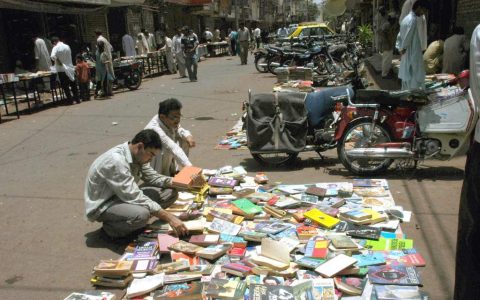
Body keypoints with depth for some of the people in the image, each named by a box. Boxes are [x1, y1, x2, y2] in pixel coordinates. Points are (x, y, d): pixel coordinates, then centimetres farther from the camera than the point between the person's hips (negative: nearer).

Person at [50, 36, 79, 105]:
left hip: (61, 69, -5)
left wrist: (58, 61, -11)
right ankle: (77, 98, 17)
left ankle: (70, 100, 3)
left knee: (65, 86, 3)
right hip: (70, 68, 5)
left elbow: (53, 57, -26)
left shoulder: (56, 48, -12)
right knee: (73, 84, 13)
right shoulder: (67, 46, 3)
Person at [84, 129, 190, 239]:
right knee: (141, 214, -38)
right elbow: (135, 198, -32)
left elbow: (152, 177, 6)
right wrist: (169, 217, -32)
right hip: (102, 206, -8)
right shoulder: (116, 160, -31)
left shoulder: (137, 155, -5)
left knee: (170, 193, -3)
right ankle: (111, 226, -7)